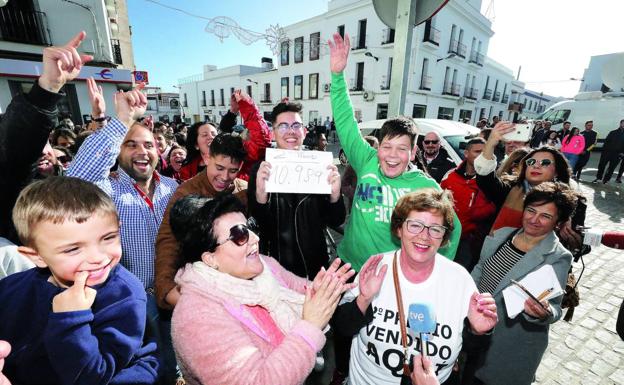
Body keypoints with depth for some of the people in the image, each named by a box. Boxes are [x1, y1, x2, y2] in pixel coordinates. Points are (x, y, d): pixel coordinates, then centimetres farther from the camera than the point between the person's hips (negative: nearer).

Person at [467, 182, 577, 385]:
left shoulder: (558, 258, -18)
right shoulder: (502, 234, -5)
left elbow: (554, 307, -16)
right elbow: (479, 270, 6)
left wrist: (543, 313, -38)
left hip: (513, 346, -4)